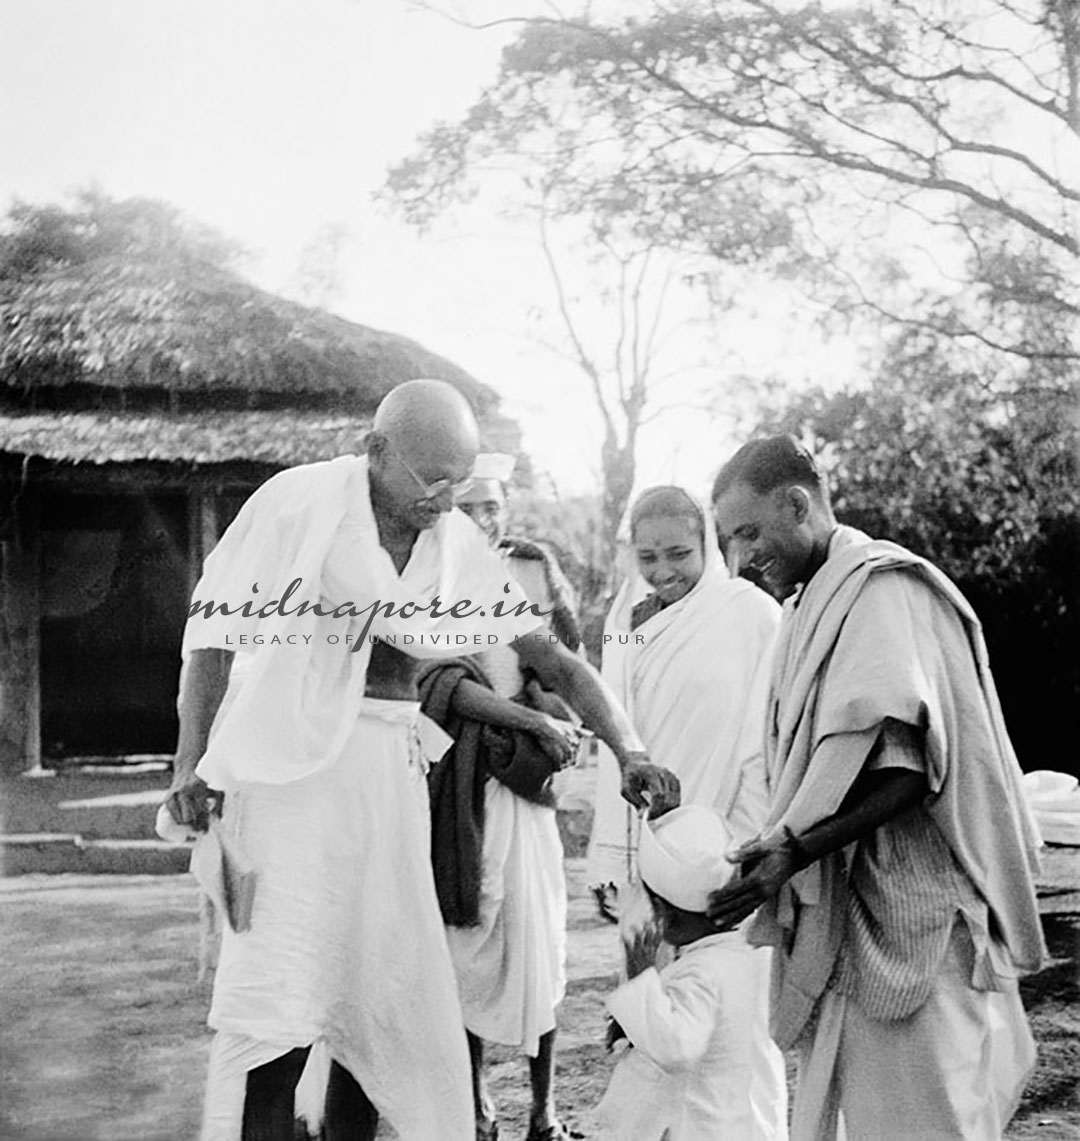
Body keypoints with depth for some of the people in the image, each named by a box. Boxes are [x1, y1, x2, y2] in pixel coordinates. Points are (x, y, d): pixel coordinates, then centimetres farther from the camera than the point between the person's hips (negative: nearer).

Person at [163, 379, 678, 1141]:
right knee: (279, 998, -8)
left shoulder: (458, 542, 4)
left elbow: (551, 657, 5)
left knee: (386, 990, 8)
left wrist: (629, 750, -4)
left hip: (392, 766, 5)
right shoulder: (301, 500, -9)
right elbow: (217, 627, -6)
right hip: (293, 757, -5)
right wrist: (191, 763, -14)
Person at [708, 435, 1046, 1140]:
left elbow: (907, 768, -20)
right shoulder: (816, 604, 18)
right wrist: (776, 851, 8)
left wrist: (796, 851, -27)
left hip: (908, 912, -9)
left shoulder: (882, 587, -11)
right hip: (849, 921, 9)